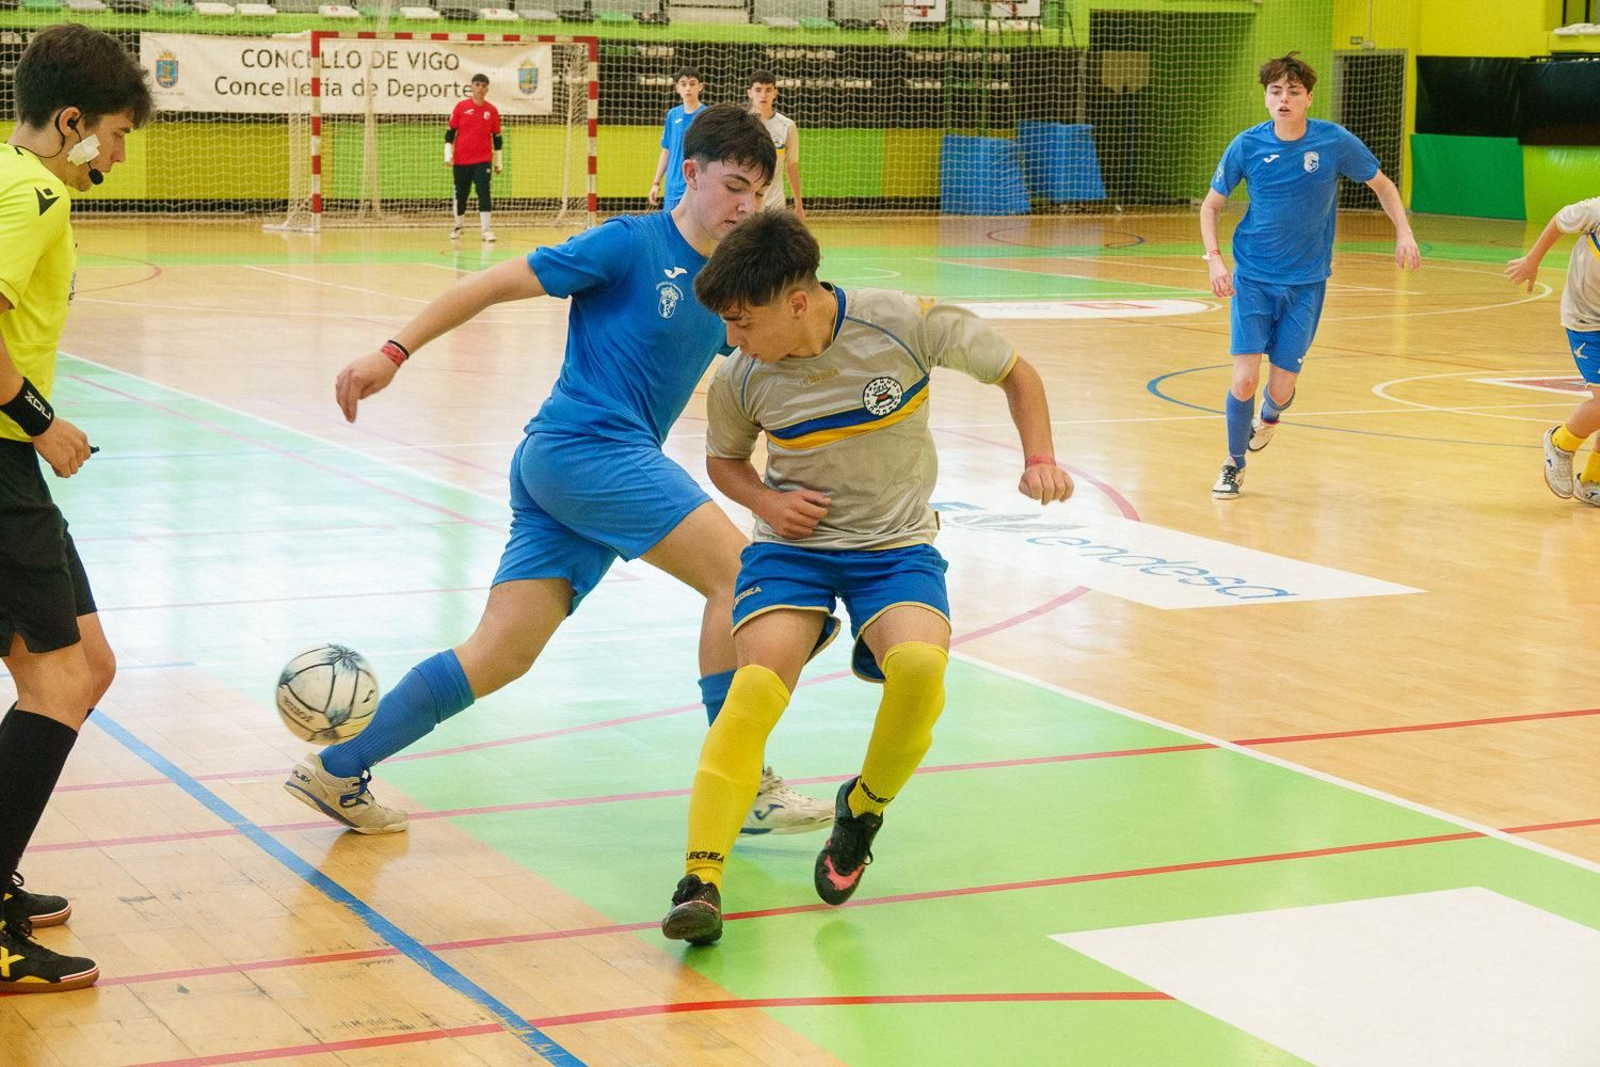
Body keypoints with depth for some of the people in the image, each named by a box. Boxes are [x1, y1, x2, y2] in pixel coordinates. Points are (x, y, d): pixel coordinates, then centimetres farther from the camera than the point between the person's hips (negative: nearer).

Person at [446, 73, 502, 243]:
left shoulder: (492, 111, 3)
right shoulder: (461, 107, 0)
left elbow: (497, 138, 10)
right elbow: (450, 132, 3)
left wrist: (499, 162, 12)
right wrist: (448, 155, -4)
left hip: (483, 160, 0)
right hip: (461, 160, 0)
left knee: (484, 192, -13)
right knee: (460, 195, 9)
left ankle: (486, 230, -13)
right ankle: (457, 226, 28)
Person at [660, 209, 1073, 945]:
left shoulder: (905, 325, -17)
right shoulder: (740, 380, -9)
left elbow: (1015, 373, -1)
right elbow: (724, 459, 13)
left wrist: (1039, 459, -15)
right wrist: (765, 501, -8)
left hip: (896, 546, -1)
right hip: (793, 546, 1)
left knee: (919, 667, -30)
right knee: (757, 683, -26)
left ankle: (863, 810, 1)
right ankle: (700, 880, -25)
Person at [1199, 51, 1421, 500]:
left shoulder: (1335, 142, -8)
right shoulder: (1247, 146, -7)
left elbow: (1382, 184, 7)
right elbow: (1211, 206, 5)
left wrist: (1404, 233, -7)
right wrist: (1214, 258, -10)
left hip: (1305, 282, 0)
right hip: (1252, 278, 0)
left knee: (1281, 388, -1)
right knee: (1245, 378, -12)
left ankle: (1269, 417, 38)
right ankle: (1234, 464, 13)